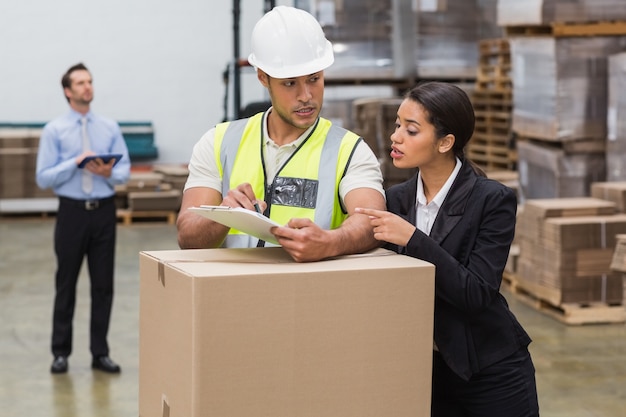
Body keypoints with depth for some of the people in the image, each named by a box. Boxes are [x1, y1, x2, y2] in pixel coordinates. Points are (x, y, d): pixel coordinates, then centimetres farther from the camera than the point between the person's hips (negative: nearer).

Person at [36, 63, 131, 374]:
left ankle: (100, 353, 14)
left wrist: (109, 172, -19)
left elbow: (125, 170, 3)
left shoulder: (110, 128, 6)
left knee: (103, 285, 6)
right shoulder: (54, 131, -2)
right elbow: (44, 178, -7)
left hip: (104, 211, 2)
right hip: (72, 212, -2)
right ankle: (61, 352, 16)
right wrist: (76, 162, -19)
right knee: (66, 284, 6)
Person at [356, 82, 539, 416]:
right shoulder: (396, 199, 2)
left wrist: (413, 239, -27)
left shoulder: (492, 200, -13)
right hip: (426, 369, 4)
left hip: (490, 374, -4)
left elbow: (477, 293, -21)